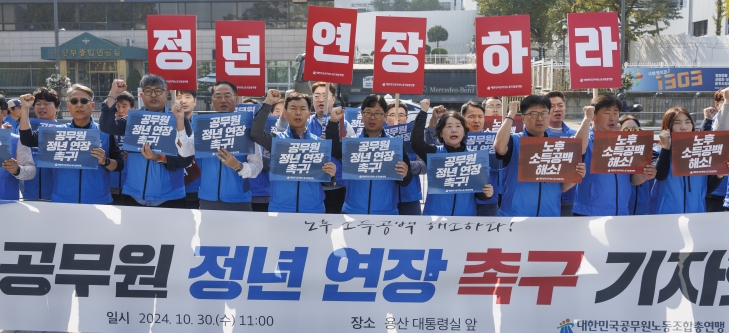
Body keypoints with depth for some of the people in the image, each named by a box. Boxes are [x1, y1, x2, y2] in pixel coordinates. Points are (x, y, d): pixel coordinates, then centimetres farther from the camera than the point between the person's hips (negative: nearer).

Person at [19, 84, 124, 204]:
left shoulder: (105, 132, 0)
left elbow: (119, 165, 2)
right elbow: (28, 140, 1)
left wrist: (105, 161, -19)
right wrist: (25, 108, -4)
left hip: (97, 202, -1)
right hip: (62, 201, 2)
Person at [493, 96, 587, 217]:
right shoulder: (514, 141, -2)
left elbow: (562, 187, 12)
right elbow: (499, 147, -27)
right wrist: (511, 114, -15)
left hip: (549, 218, 4)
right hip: (515, 216, -4)